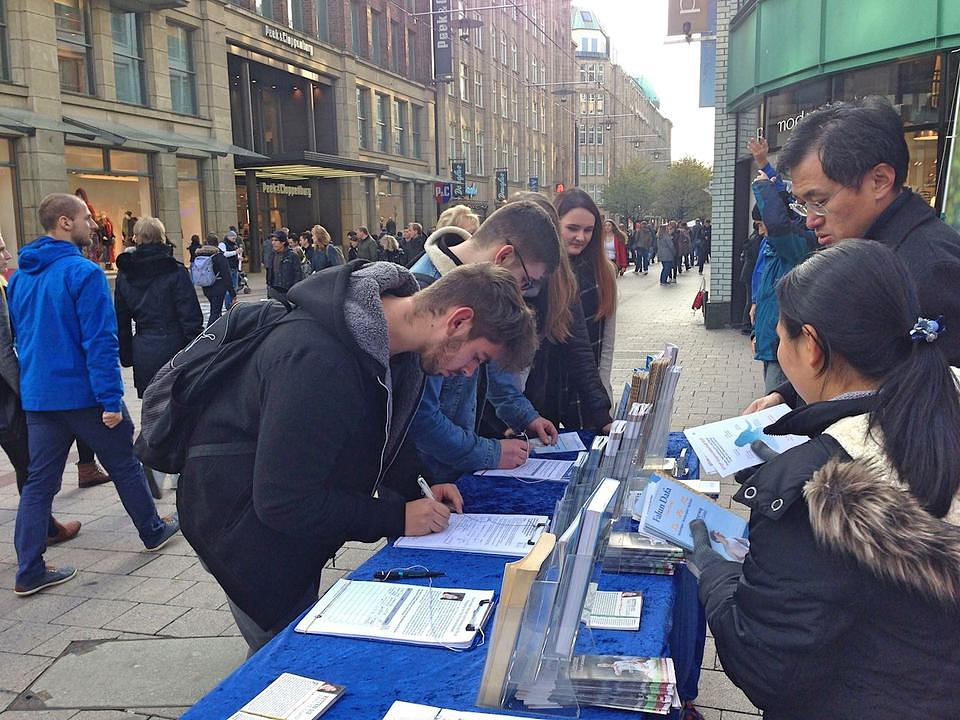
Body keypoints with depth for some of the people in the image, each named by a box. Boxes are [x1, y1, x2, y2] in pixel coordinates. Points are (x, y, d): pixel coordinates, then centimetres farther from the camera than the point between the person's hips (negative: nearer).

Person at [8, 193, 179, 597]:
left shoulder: (21, 277, 10)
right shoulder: (83, 273, -16)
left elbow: (20, 336, 18)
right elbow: (100, 341, -21)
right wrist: (111, 400, -19)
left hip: (37, 395, 7)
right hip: (83, 393, -6)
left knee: (39, 481, 8)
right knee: (124, 464, 12)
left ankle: (29, 571, 9)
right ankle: (154, 532, 29)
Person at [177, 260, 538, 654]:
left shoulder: (393, 342, -7)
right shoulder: (318, 360, -37)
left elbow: (382, 436, 10)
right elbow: (283, 502, -31)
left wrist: (416, 490, -7)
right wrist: (396, 517, -25)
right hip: (246, 527, -8)